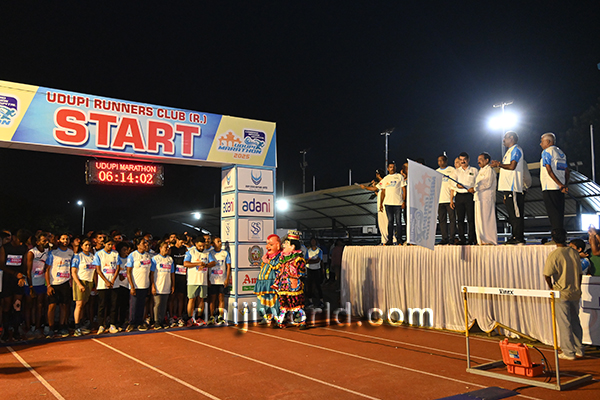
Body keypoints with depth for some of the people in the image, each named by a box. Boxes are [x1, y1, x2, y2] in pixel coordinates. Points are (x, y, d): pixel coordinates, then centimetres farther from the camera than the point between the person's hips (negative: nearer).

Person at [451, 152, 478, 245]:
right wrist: (451, 200, 7)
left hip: (470, 196, -2)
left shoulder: (474, 170, 10)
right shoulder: (456, 171, 16)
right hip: (459, 196, 3)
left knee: (471, 218, -6)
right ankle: (462, 239, 7)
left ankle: (472, 239, -1)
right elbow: (453, 186, 13)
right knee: (460, 219, 1)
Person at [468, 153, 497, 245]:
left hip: (486, 198, -9)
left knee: (486, 218, -10)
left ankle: (489, 240, -9)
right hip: (479, 198, 9)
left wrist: (475, 189, -17)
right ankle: (482, 240, 9)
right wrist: (473, 190, 10)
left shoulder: (489, 170, -4)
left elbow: (487, 183, -16)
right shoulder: (480, 171, 25)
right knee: (479, 219, 6)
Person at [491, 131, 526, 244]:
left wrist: (499, 164, -9)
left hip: (513, 187, -10)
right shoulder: (510, 151, 24)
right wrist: (498, 164, 14)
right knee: (512, 212, 10)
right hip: (508, 187, 10)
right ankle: (515, 236, 13)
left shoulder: (516, 150, -6)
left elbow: (512, 166, -18)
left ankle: (519, 237, -9)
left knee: (516, 213, -9)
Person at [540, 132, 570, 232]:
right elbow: (567, 171, 16)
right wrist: (565, 185, 7)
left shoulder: (546, 151, -5)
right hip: (559, 189, 8)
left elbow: (549, 170, -15)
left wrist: (560, 185, -14)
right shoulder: (561, 152, 20)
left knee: (553, 213, -7)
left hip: (550, 188, -8)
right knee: (559, 213, 11)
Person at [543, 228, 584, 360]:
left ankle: (568, 352, 8)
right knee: (575, 321, 17)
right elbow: (579, 273, 10)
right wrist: (578, 288, 20)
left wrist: (551, 287, 1)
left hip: (561, 294, -6)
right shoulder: (574, 252, 2)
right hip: (575, 293, 6)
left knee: (564, 323, 2)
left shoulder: (554, 255, -15)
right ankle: (579, 349, 25)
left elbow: (547, 275, -16)